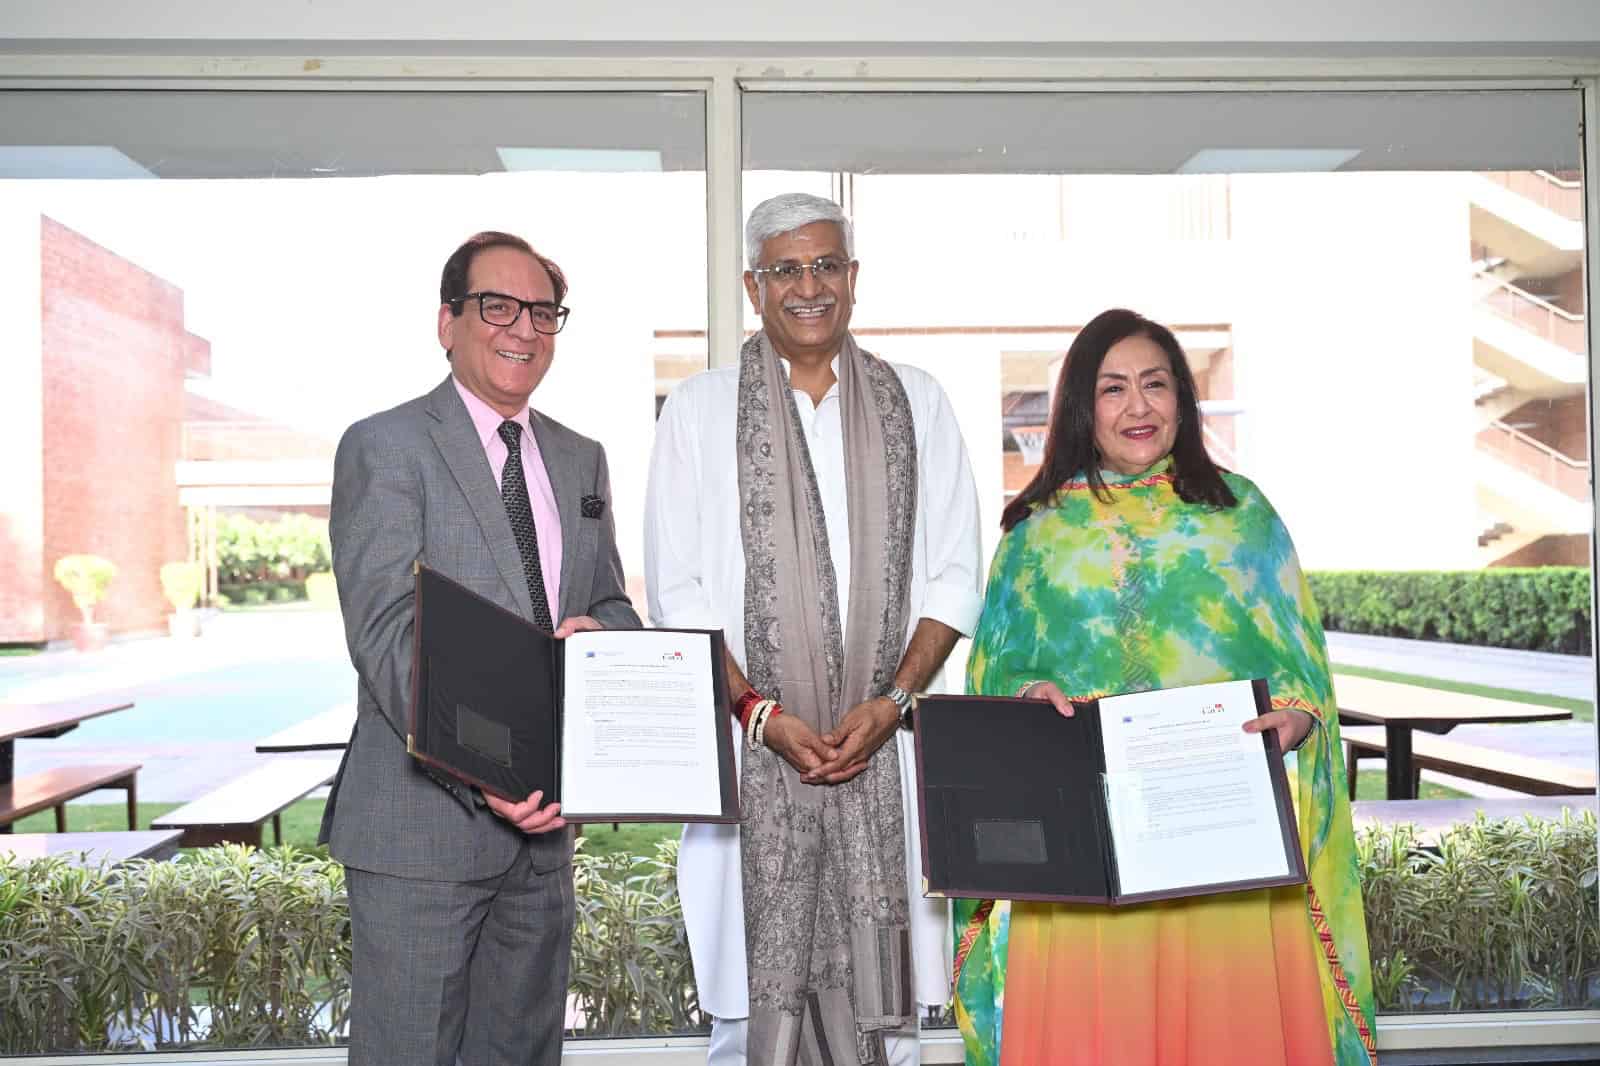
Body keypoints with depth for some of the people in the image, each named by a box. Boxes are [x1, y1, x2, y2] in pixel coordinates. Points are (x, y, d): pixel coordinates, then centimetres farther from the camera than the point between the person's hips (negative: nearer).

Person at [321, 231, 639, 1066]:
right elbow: (386, 634, -16)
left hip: (543, 812, 6)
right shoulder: (384, 448, -7)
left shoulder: (580, 459, 14)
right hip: (424, 819, -6)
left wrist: (597, 633, -9)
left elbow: (612, 607, 17)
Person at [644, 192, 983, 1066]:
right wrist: (759, 714, -10)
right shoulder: (700, 410, 6)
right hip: (750, 753, -1)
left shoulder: (916, 404, 11)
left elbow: (954, 578, 8)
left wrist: (892, 701, -6)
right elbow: (675, 593, 2)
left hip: (884, 751, 2)